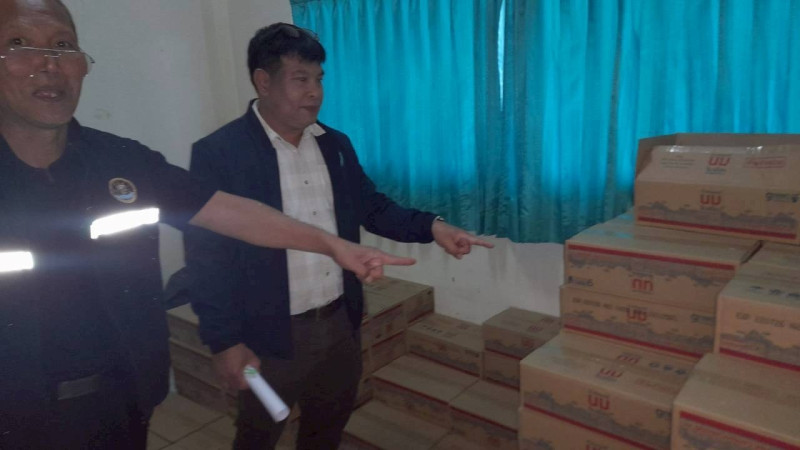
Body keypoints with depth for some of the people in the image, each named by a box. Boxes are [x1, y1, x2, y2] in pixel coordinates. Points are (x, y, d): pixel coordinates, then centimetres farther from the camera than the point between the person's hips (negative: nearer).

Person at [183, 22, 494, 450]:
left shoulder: (336, 145, 3)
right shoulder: (217, 153, -15)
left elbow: (372, 207, 9)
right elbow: (207, 258, -14)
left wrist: (431, 226, -7)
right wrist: (225, 342, -16)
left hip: (339, 323, 5)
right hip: (270, 335, -4)